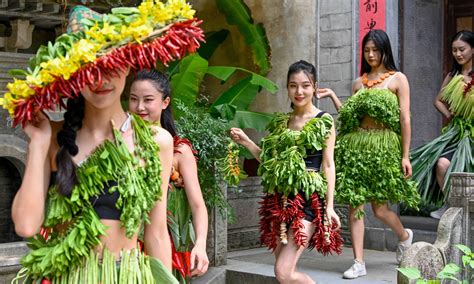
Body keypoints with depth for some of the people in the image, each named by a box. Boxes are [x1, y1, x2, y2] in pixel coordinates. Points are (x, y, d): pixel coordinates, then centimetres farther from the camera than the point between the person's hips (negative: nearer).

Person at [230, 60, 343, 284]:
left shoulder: (324, 122, -3)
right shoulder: (281, 122, 12)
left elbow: (328, 165, -5)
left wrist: (329, 206, -10)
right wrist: (246, 142, 6)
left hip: (308, 200, -6)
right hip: (281, 199, 6)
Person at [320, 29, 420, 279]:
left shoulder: (398, 79, 2)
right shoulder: (358, 83, 15)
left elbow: (405, 119, -3)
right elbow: (348, 116, 12)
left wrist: (405, 155, -8)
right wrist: (332, 97, 5)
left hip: (383, 147, -4)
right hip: (355, 145, 4)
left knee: (379, 207, -1)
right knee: (355, 204, -2)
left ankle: (404, 236, 31)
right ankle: (359, 262, 3)